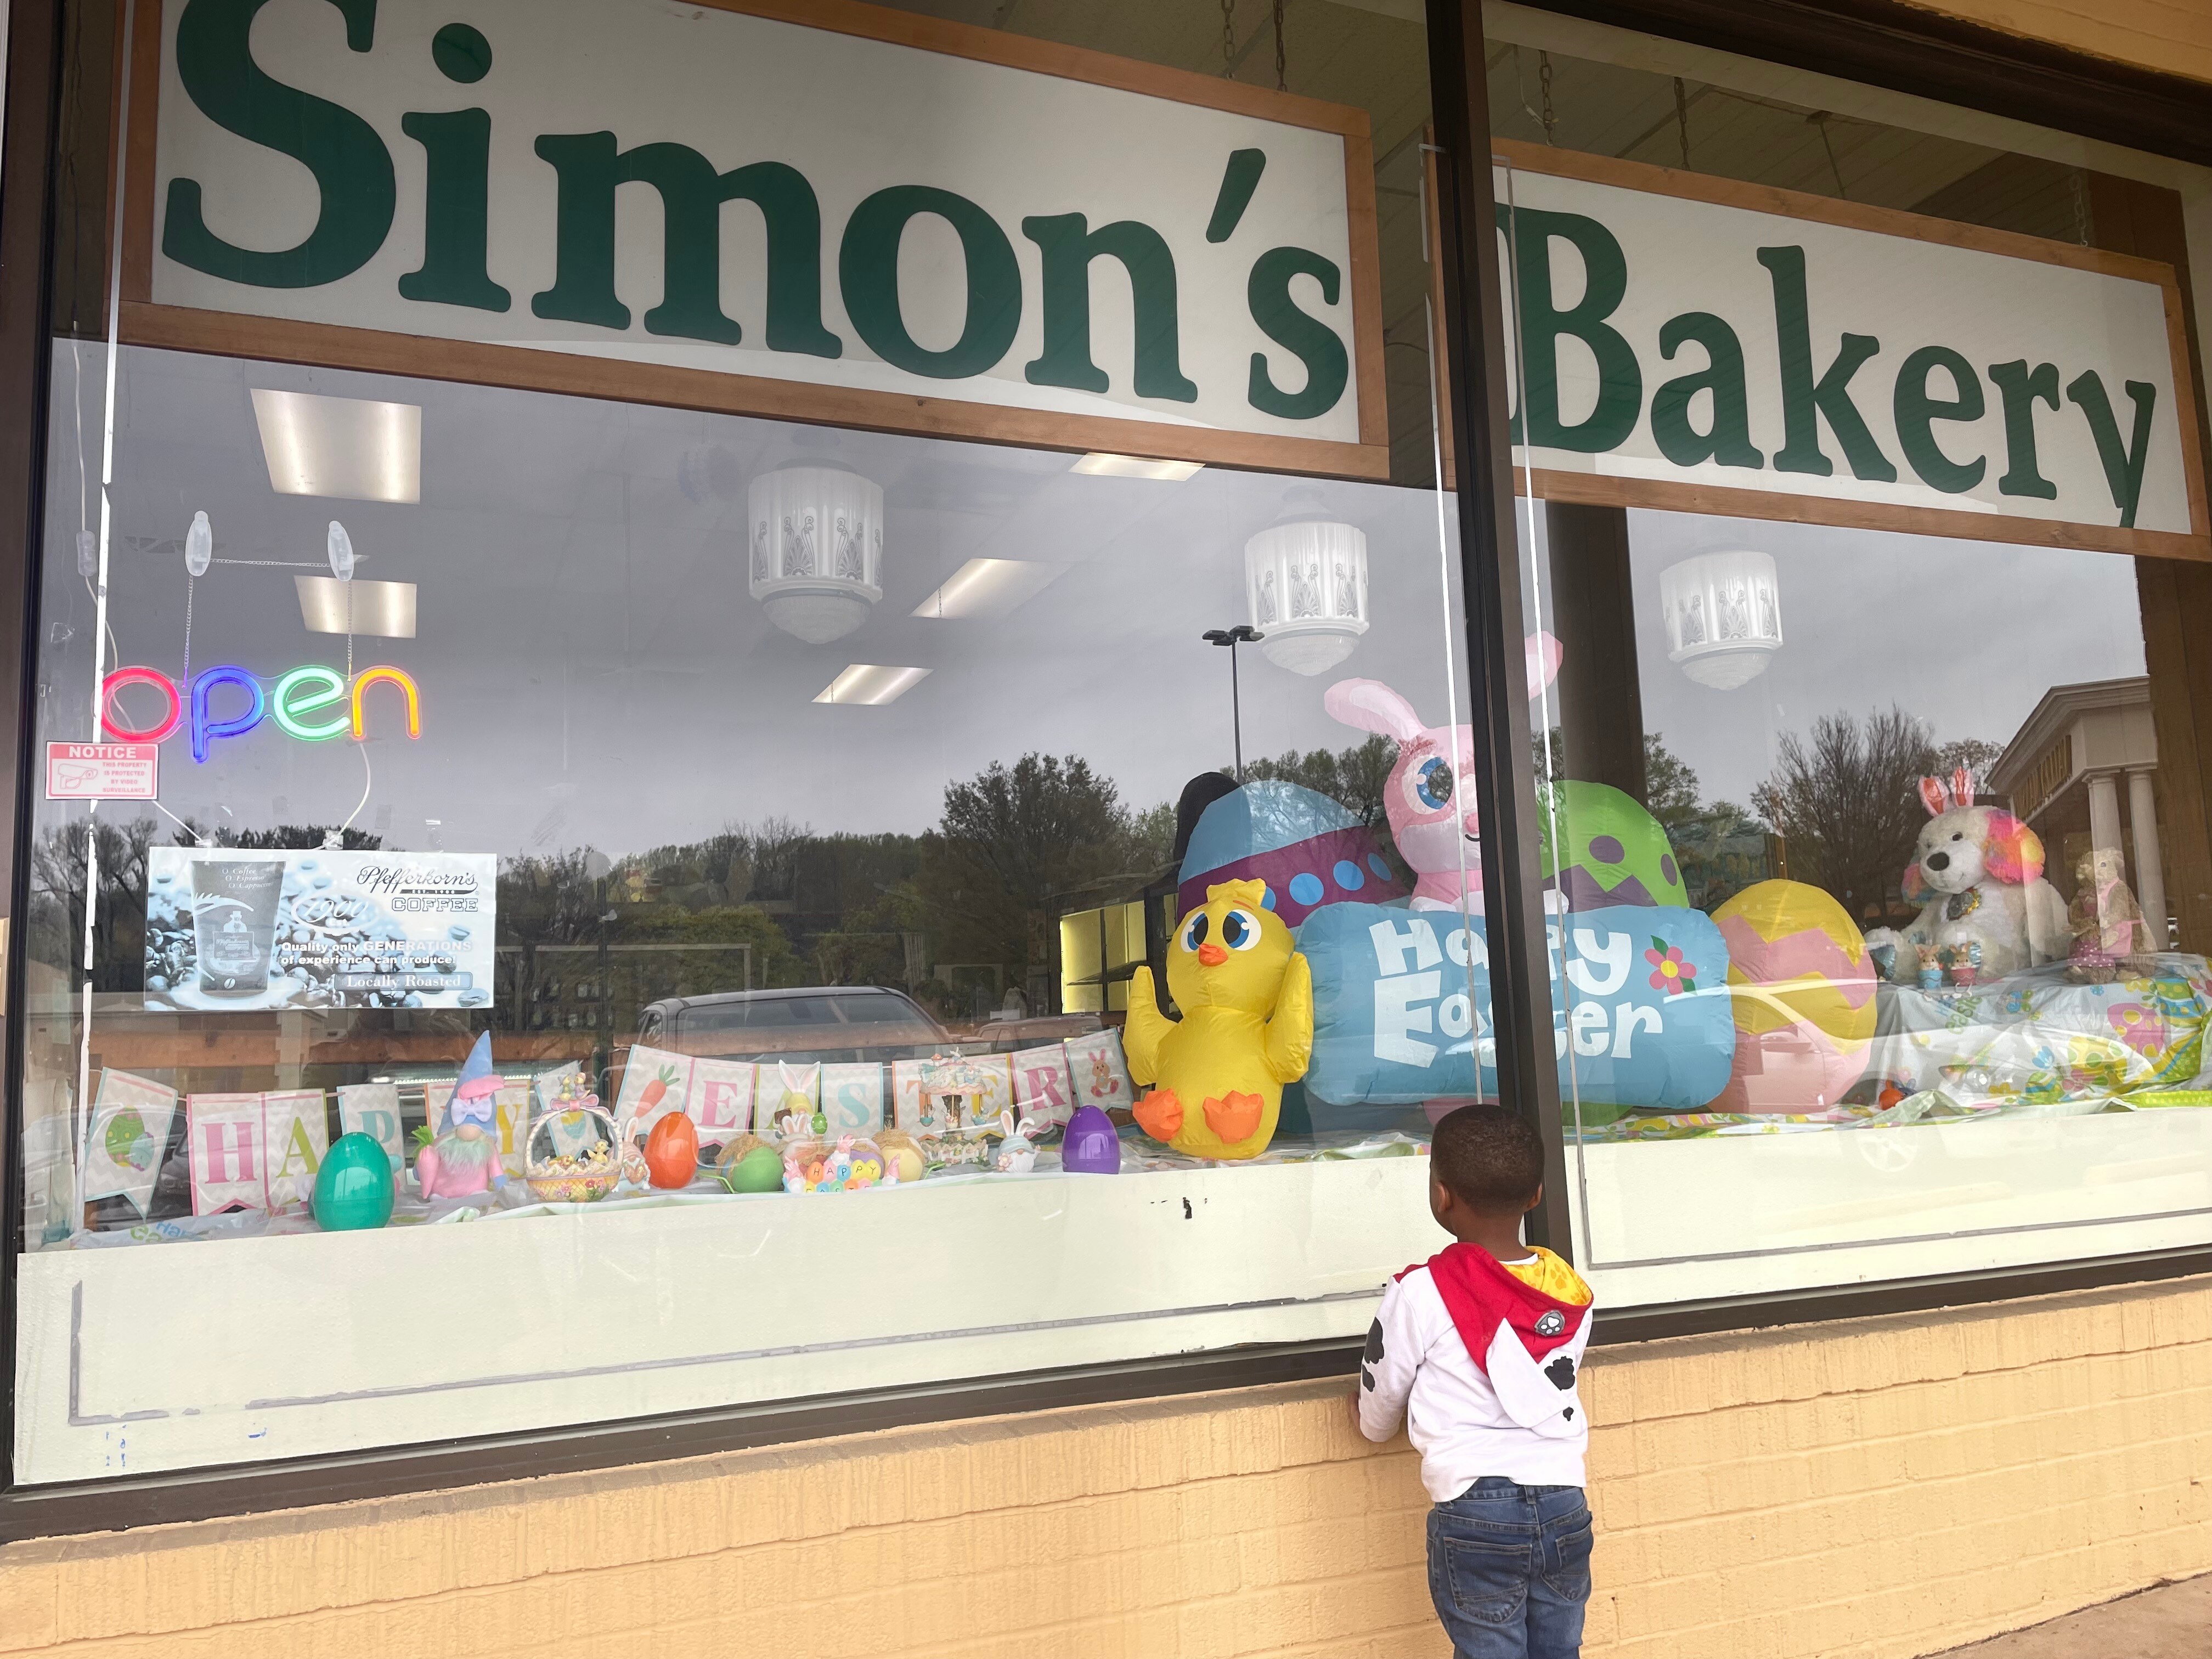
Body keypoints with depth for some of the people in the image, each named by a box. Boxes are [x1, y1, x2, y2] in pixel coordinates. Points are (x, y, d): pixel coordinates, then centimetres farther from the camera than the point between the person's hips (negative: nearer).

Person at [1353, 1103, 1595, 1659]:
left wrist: (1371, 1417, 27)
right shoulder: (1572, 1292, 3)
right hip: (1564, 1507, 4)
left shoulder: (1421, 1293, -10)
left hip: (1475, 1515, -4)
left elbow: (1377, 1416, 3)